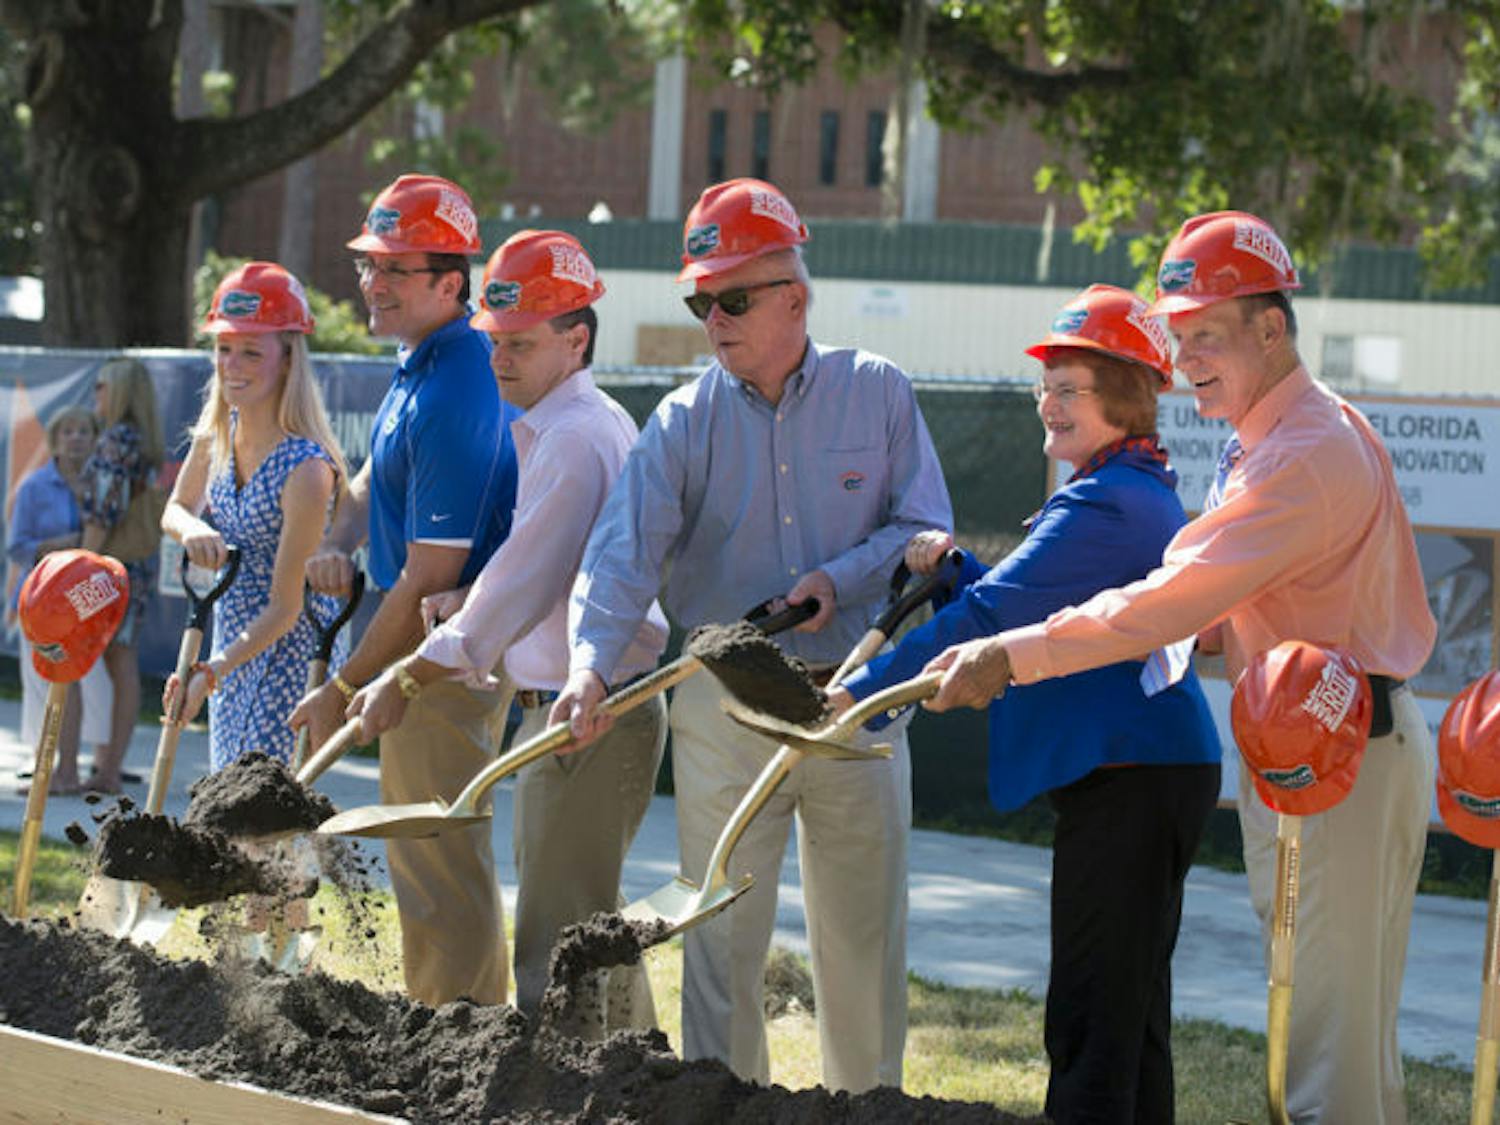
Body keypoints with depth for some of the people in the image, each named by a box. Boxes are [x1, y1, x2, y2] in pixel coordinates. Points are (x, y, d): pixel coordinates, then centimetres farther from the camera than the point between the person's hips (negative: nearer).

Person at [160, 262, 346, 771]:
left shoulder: (306, 469, -25)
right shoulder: (217, 431, -1)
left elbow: (285, 608, -22)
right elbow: (176, 509, 14)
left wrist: (212, 671, -30)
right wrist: (193, 530, -11)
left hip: (286, 649, -8)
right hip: (232, 642, 8)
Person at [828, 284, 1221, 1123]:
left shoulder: (1106, 507, -17)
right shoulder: (1143, 492, 18)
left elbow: (991, 617, -21)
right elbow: (1022, 606, 20)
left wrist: (862, 692, -19)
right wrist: (952, 566, 3)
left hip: (1125, 784, -11)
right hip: (1155, 771, 11)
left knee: (1092, 1017, -10)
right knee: (1132, 1007, 17)